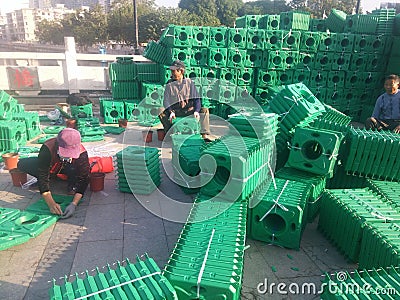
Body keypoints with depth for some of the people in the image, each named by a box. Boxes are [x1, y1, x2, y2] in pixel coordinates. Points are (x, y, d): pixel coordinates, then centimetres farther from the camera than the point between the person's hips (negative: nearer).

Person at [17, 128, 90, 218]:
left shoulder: (82, 153, -35)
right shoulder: (47, 149, -38)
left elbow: (83, 179, -33)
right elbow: (42, 177, -38)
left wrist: (74, 204, -45)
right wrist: (51, 203, -47)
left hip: (67, 168, -2)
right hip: (49, 167, 2)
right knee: (22, 164, -22)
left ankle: (72, 186, -5)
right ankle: (52, 177, 0)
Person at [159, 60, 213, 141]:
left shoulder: (189, 82, 0)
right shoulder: (169, 84, 2)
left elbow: (196, 98, -4)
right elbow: (166, 100, -5)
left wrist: (196, 111, -22)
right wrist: (171, 112, -24)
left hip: (189, 110, 0)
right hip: (175, 111, 1)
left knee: (205, 110, -22)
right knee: (161, 114, -26)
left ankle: (205, 134, -27)